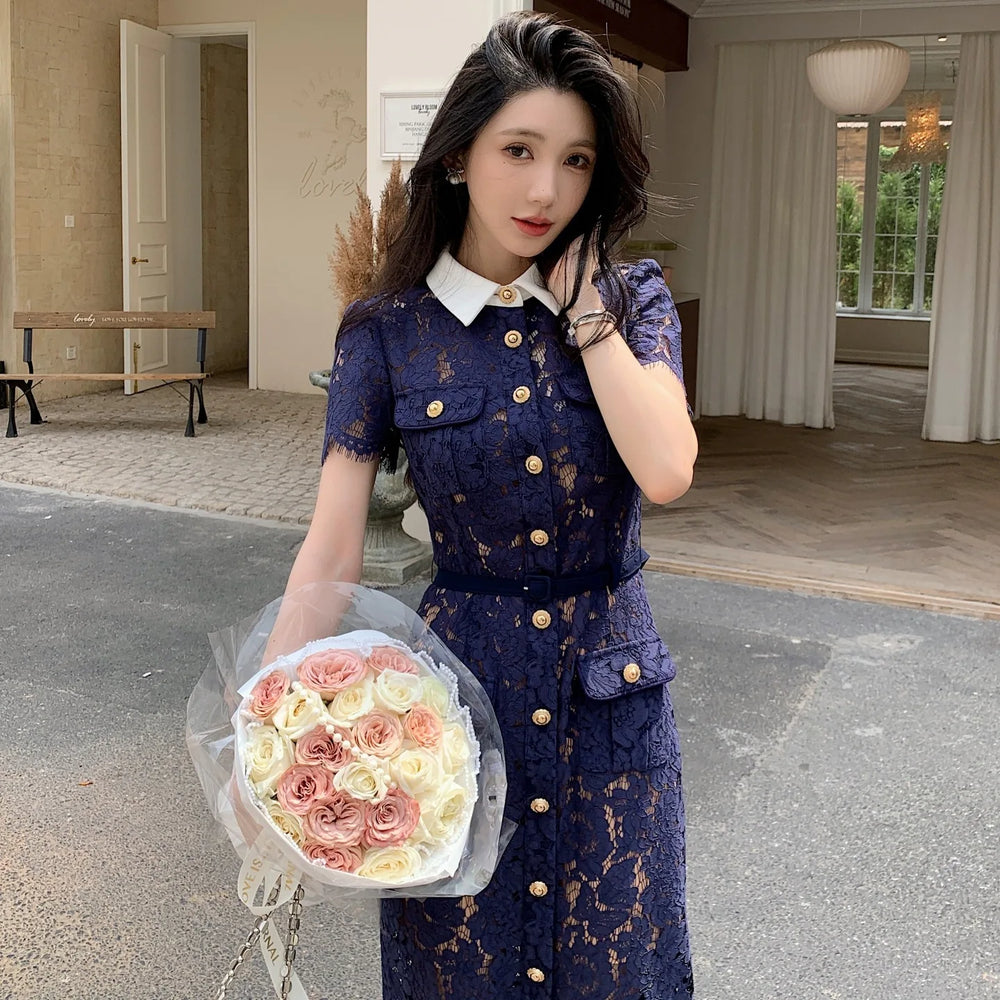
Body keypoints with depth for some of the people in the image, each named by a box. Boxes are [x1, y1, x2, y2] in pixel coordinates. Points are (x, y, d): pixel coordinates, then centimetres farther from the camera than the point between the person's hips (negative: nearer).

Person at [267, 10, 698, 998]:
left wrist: (581, 301, -14)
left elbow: (666, 470, -19)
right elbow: (330, 550, -9)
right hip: (456, 688, -1)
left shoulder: (630, 301, -2)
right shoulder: (387, 331, -6)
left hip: (611, 690, 1)